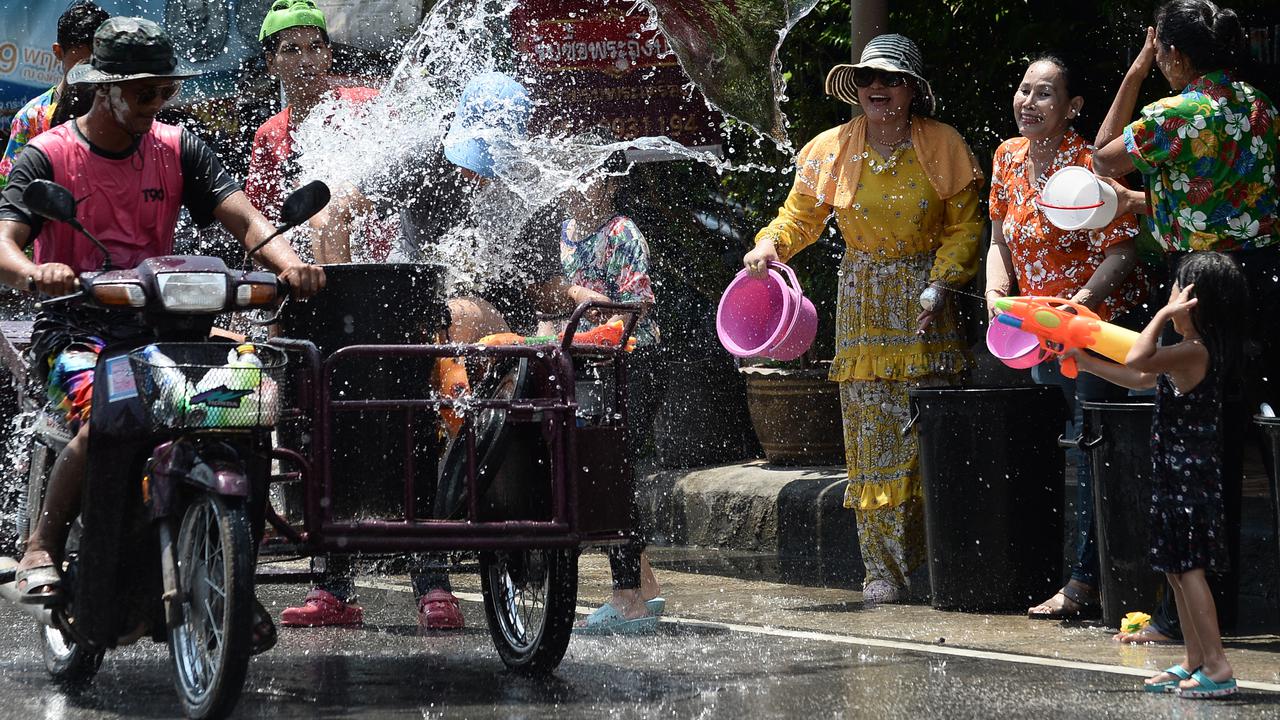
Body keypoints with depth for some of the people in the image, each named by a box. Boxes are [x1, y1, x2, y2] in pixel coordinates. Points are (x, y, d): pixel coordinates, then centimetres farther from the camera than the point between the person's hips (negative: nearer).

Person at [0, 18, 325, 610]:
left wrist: (286, 259, -26)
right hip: (76, 326, -4)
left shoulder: (176, 150, 10)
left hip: (161, 323, 4)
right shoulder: (47, 155, 0)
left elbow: (240, 214, -3)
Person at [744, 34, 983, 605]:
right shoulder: (833, 150, 2)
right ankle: (883, 568, 1)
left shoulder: (942, 146, -2)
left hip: (925, 303, -1)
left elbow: (964, 226, 2)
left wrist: (939, 285, -11)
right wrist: (769, 246, -10)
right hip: (863, 305, 1)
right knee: (872, 434, -3)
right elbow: (800, 215, 10)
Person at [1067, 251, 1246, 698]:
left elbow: (1137, 361, -30)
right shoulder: (1199, 353, 12)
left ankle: (1217, 666, -9)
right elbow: (1142, 380, 24)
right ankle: (1193, 662, 20)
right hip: (1179, 475, 10)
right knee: (1177, 568, 15)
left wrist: (1164, 316, -20)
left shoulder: (1193, 352, -18)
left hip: (1187, 474, -10)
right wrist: (1089, 364, 27)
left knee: (1187, 567, -8)